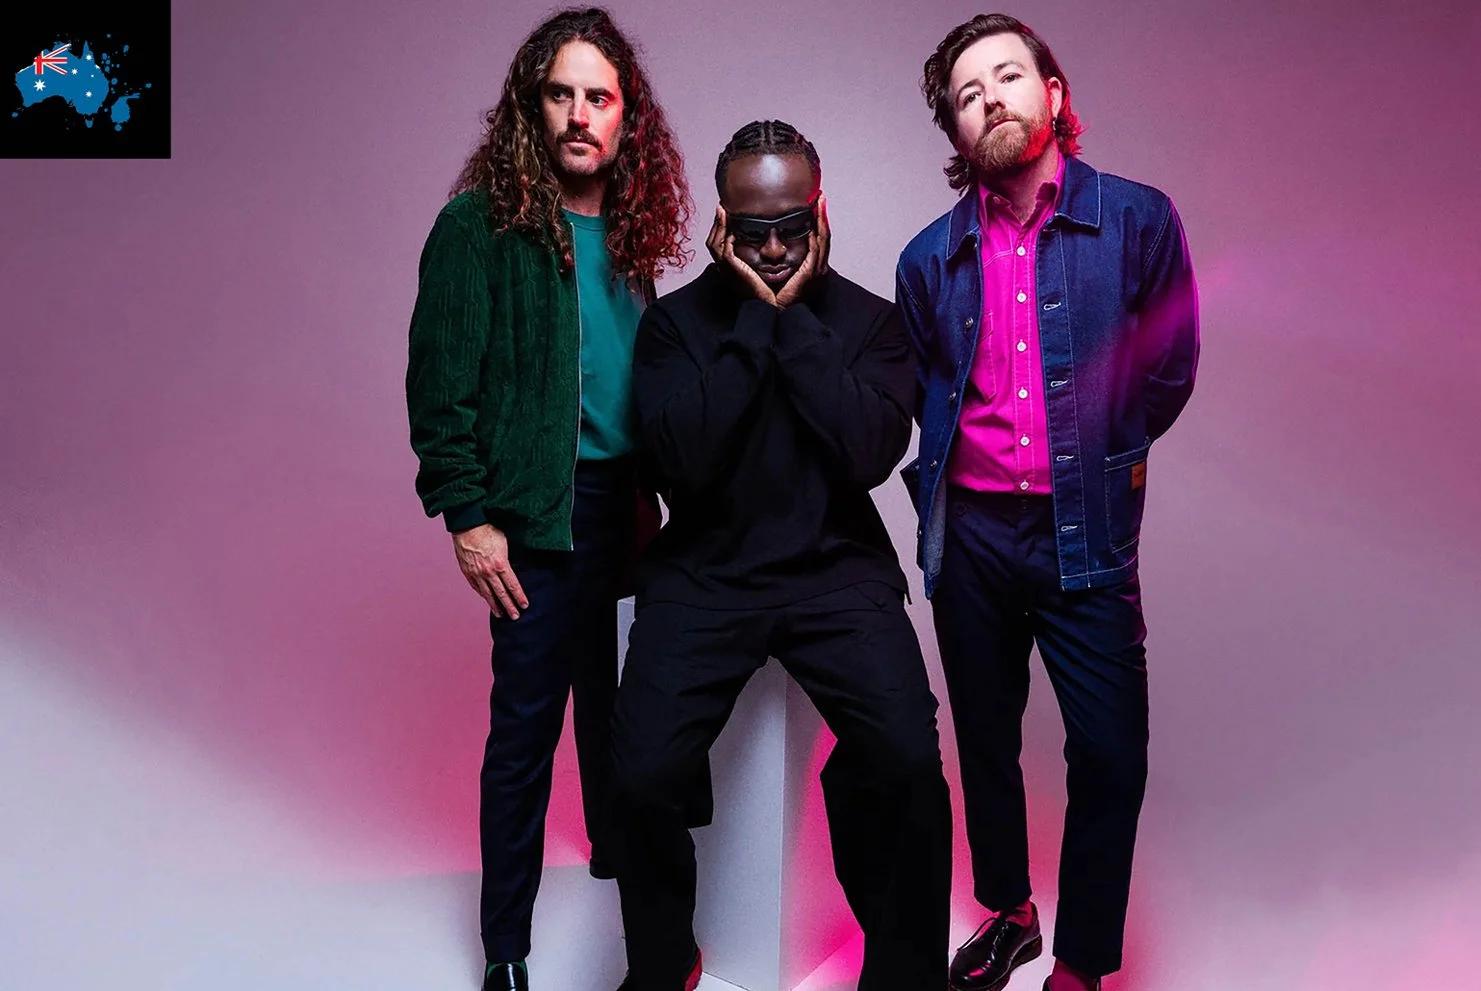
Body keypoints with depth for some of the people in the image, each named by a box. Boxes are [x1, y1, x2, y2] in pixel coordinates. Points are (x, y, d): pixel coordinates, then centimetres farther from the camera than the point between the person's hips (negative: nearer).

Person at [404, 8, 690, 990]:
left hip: (625, 502, 6)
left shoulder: (630, 228, 12)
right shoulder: (482, 222, -6)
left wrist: (651, 490, 12)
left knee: (612, 697, 15)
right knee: (526, 722, 1)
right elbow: (439, 381, -9)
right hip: (540, 510, -5)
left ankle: (617, 854, 38)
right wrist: (467, 515, -14)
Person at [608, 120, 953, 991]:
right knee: (642, 773, -19)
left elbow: (869, 456, -11)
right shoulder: (677, 320, 4)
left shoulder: (871, 321, 6)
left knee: (906, 759, -25)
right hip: (705, 575, 0)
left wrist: (793, 318, -9)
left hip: (838, 571, 0)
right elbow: (685, 461, -12)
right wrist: (755, 316, -10)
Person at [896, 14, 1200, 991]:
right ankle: (1007, 912, 36)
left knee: (1111, 753, -2)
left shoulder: (1138, 219, -1)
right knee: (985, 738, 14)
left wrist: (1094, 457, 7)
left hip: (1085, 534, -2)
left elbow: (1168, 372, 5)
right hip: (970, 533, 3)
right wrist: (946, 480, 10)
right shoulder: (931, 258, 5)